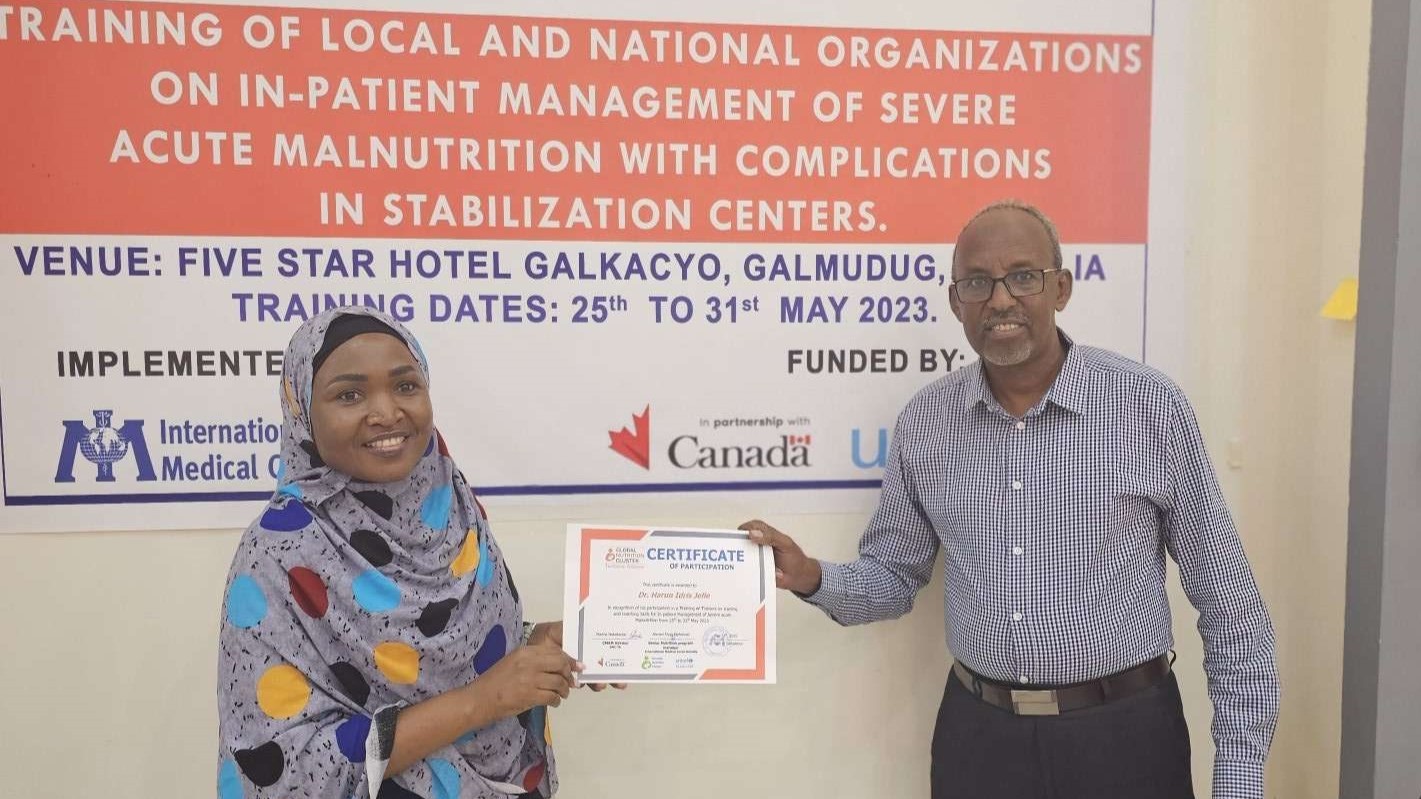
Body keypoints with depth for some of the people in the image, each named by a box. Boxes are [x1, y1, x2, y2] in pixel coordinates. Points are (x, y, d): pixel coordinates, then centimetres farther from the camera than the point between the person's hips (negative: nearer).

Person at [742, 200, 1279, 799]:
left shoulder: (1151, 406, -9)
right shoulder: (924, 421, -1)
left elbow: (1228, 602, -4)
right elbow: (893, 577, 8)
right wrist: (812, 578, -12)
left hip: (1124, 735, -2)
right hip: (977, 735, 3)